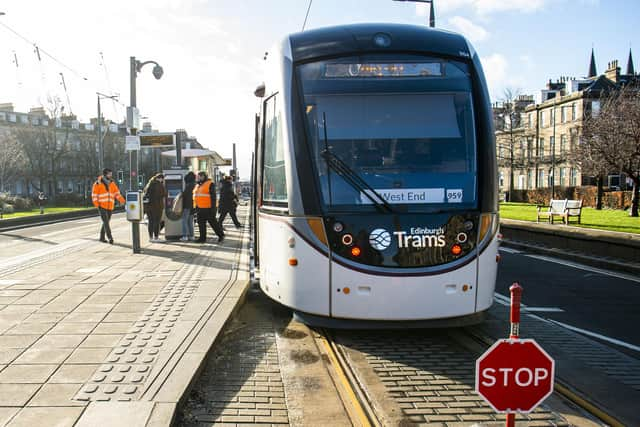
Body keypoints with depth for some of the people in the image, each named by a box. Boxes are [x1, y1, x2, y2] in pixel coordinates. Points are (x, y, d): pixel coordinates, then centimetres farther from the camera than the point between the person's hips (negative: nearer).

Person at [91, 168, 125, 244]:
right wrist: (97, 204, -13)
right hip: (102, 206, -5)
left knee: (106, 222, 11)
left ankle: (102, 237, 23)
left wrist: (122, 200, -10)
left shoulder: (112, 183, 9)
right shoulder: (98, 183, -4)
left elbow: (117, 193, 5)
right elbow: (94, 194, -3)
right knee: (106, 222, -14)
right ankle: (110, 237, -19)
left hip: (110, 206, 5)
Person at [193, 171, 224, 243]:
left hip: (208, 208, -8)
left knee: (213, 222, -2)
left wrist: (213, 208, -18)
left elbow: (213, 197, -12)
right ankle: (202, 238, 13)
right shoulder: (197, 186, 16)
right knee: (201, 224, 7)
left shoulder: (210, 184, -8)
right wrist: (196, 207, 20)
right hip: (200, 208, 8)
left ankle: (221, 235, 12)